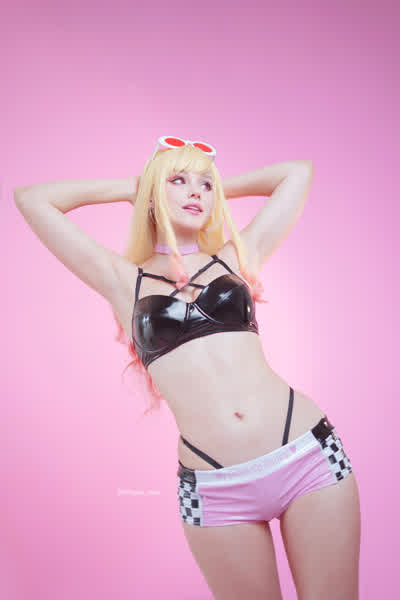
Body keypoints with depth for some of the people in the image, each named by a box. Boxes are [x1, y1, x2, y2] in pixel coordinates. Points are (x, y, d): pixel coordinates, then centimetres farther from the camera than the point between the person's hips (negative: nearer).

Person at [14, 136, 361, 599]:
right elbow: (31, 198, 8)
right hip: (216, 491, -1)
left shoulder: (237, 257, 11)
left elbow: (298, 172, 19)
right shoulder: (124, 280, 7)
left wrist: (219, 189, 22)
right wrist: (127, 188, 16)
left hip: (311, 455, 2)